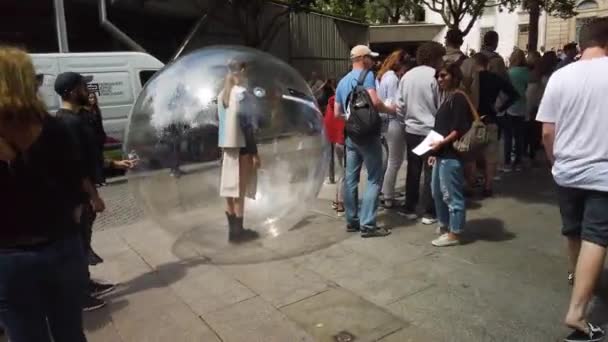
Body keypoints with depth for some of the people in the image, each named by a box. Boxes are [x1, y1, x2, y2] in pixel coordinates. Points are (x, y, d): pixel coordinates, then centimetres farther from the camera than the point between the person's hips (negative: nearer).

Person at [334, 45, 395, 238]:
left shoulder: (342, 81, 16)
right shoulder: (366, 75, -7)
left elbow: (337, 113, 16)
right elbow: (374, 101, -21)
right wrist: (390, 110, -3)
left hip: (350, 134, 8)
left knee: (351, 178, 9)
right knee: (374, 179, -4)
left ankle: (352, 220, 16)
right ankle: (367, 224, -5)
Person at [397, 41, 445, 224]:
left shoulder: (407, 75, 4)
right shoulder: (435, 76, -12)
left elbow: (400, 105, 5)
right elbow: (441, 106, -10)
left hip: (411, 130, 5)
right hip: (431, 130, -5)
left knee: (413, 170, 13)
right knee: (431, 172, 3)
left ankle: (409, 208, 20)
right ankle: (428, 212, 7)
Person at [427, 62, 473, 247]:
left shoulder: (459, 98, -11)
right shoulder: (448, 97, 17)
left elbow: (460, 129, -19)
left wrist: (441, 143, -19)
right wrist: (435, 152, 16)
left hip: (452, 155, -10)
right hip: (442, 154, 10)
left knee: (452, 194, -1)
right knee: (437, 192, 18)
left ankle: (454, 234, 9)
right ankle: (444, 225, 33)